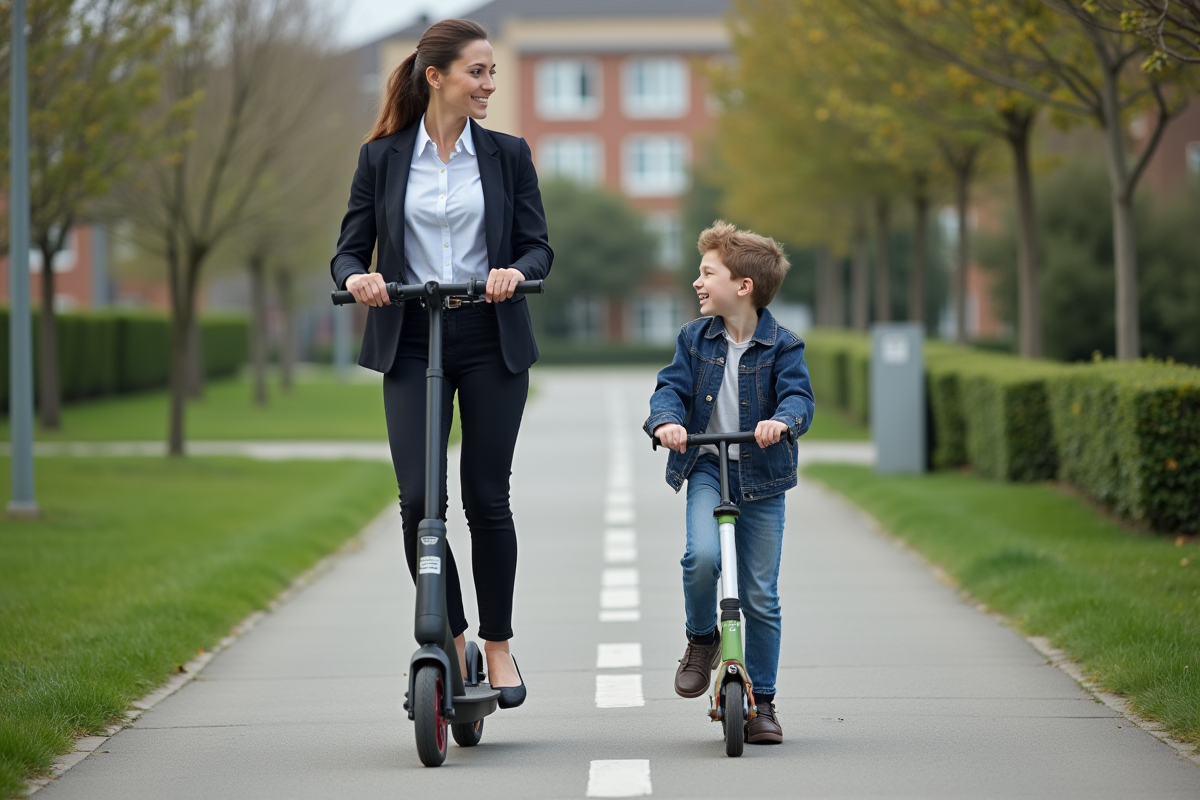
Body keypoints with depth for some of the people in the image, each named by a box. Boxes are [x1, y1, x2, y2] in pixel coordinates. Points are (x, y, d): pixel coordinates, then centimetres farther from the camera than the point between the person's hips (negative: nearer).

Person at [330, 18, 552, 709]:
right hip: (411, 342, 0)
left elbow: (539, 246, 3)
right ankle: (450, 639, 10)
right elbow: (350, 251, 4)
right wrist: (357, 277, -19)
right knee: (418, 500, -8)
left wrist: (517, 271, -19)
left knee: (487, 498, 0)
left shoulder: (508, 154, 6)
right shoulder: (382, 158, 5)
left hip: (491, 341, 0)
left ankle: (498, 646, 14)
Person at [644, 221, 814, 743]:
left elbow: (800, 398, -16)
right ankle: (701, 639, 1)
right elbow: (671, 387, -4)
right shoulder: (695, 338, 2)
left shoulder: (781, 346, -6)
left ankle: (761, 701, 15)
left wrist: (781, 421, -38)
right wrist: (666, 420, -26)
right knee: (702, 555, -28)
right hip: (707, 469, 1)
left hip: (761, 476, -1)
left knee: (761, 597, 3)